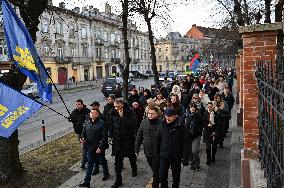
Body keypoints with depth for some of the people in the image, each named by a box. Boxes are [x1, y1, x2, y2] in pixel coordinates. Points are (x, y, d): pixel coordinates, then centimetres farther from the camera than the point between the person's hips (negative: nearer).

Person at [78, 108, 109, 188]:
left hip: (99, 148, -4)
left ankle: (106, 174, 43)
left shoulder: (101, 123, -17)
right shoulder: (87, 123, 0)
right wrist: (82, 138, -10)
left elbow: (104, 137, -17)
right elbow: (84, 133, 11)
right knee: (90, 164, 10)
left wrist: (100, 147, -20)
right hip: (90, 147, 4)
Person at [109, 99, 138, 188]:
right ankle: (118, 180, 15)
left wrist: (122, 117, -31)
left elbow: (134, 123, -28)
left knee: (131, 156, 20)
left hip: (128, 139, -3)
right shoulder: (113, 112, -3)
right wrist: (111, 135, 9)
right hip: (117, 140, 3)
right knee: (117, 160, 4)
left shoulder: (130, 112, -16)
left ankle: (134, 169, 49)